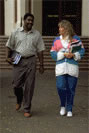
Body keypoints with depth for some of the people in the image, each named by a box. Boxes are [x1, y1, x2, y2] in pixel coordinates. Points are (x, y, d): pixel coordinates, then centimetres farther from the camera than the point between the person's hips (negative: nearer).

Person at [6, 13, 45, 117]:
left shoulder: (36, 34, 7)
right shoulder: (16, 32, 6)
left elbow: (40, 50, 7)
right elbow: (9, 46, 10)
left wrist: (41, 65, 4)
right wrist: (7, 57, -4)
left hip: (30, 61, 0)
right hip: (18, 61, 0)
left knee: (29, 86, 0)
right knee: (16, 84, 1)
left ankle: (27, 109, 11)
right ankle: (19, 101, 33)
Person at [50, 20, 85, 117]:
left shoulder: (76, 39, 5)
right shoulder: (57, 40, 10)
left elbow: (82, 51, 4)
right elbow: (53, 54, 3)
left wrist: (73, 55, -14)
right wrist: (64, 54, -10)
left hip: (72, 67, -1)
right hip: (60, 68, 1)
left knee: (71, 89, 2)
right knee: (60, 87, -9)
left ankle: (69, 109, 17)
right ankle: (63, 106, 16)